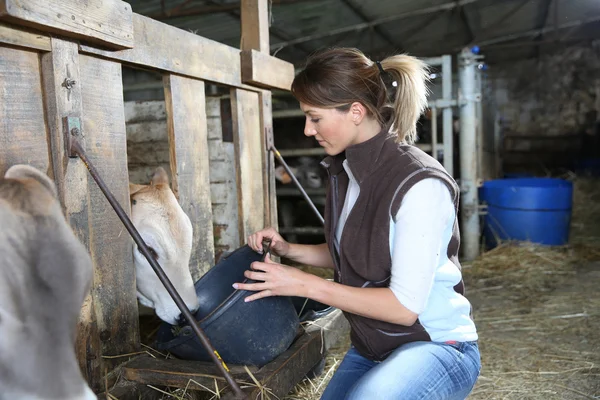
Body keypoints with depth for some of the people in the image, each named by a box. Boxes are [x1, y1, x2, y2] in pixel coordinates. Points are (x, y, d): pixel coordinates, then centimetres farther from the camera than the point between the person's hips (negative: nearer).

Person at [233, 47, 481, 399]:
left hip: (436, 348, -7)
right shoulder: (345, 170, 0)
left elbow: (405, 306, -24)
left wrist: (305, 284, -21)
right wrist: (289, 249, -2)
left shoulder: (421, 185, -25)